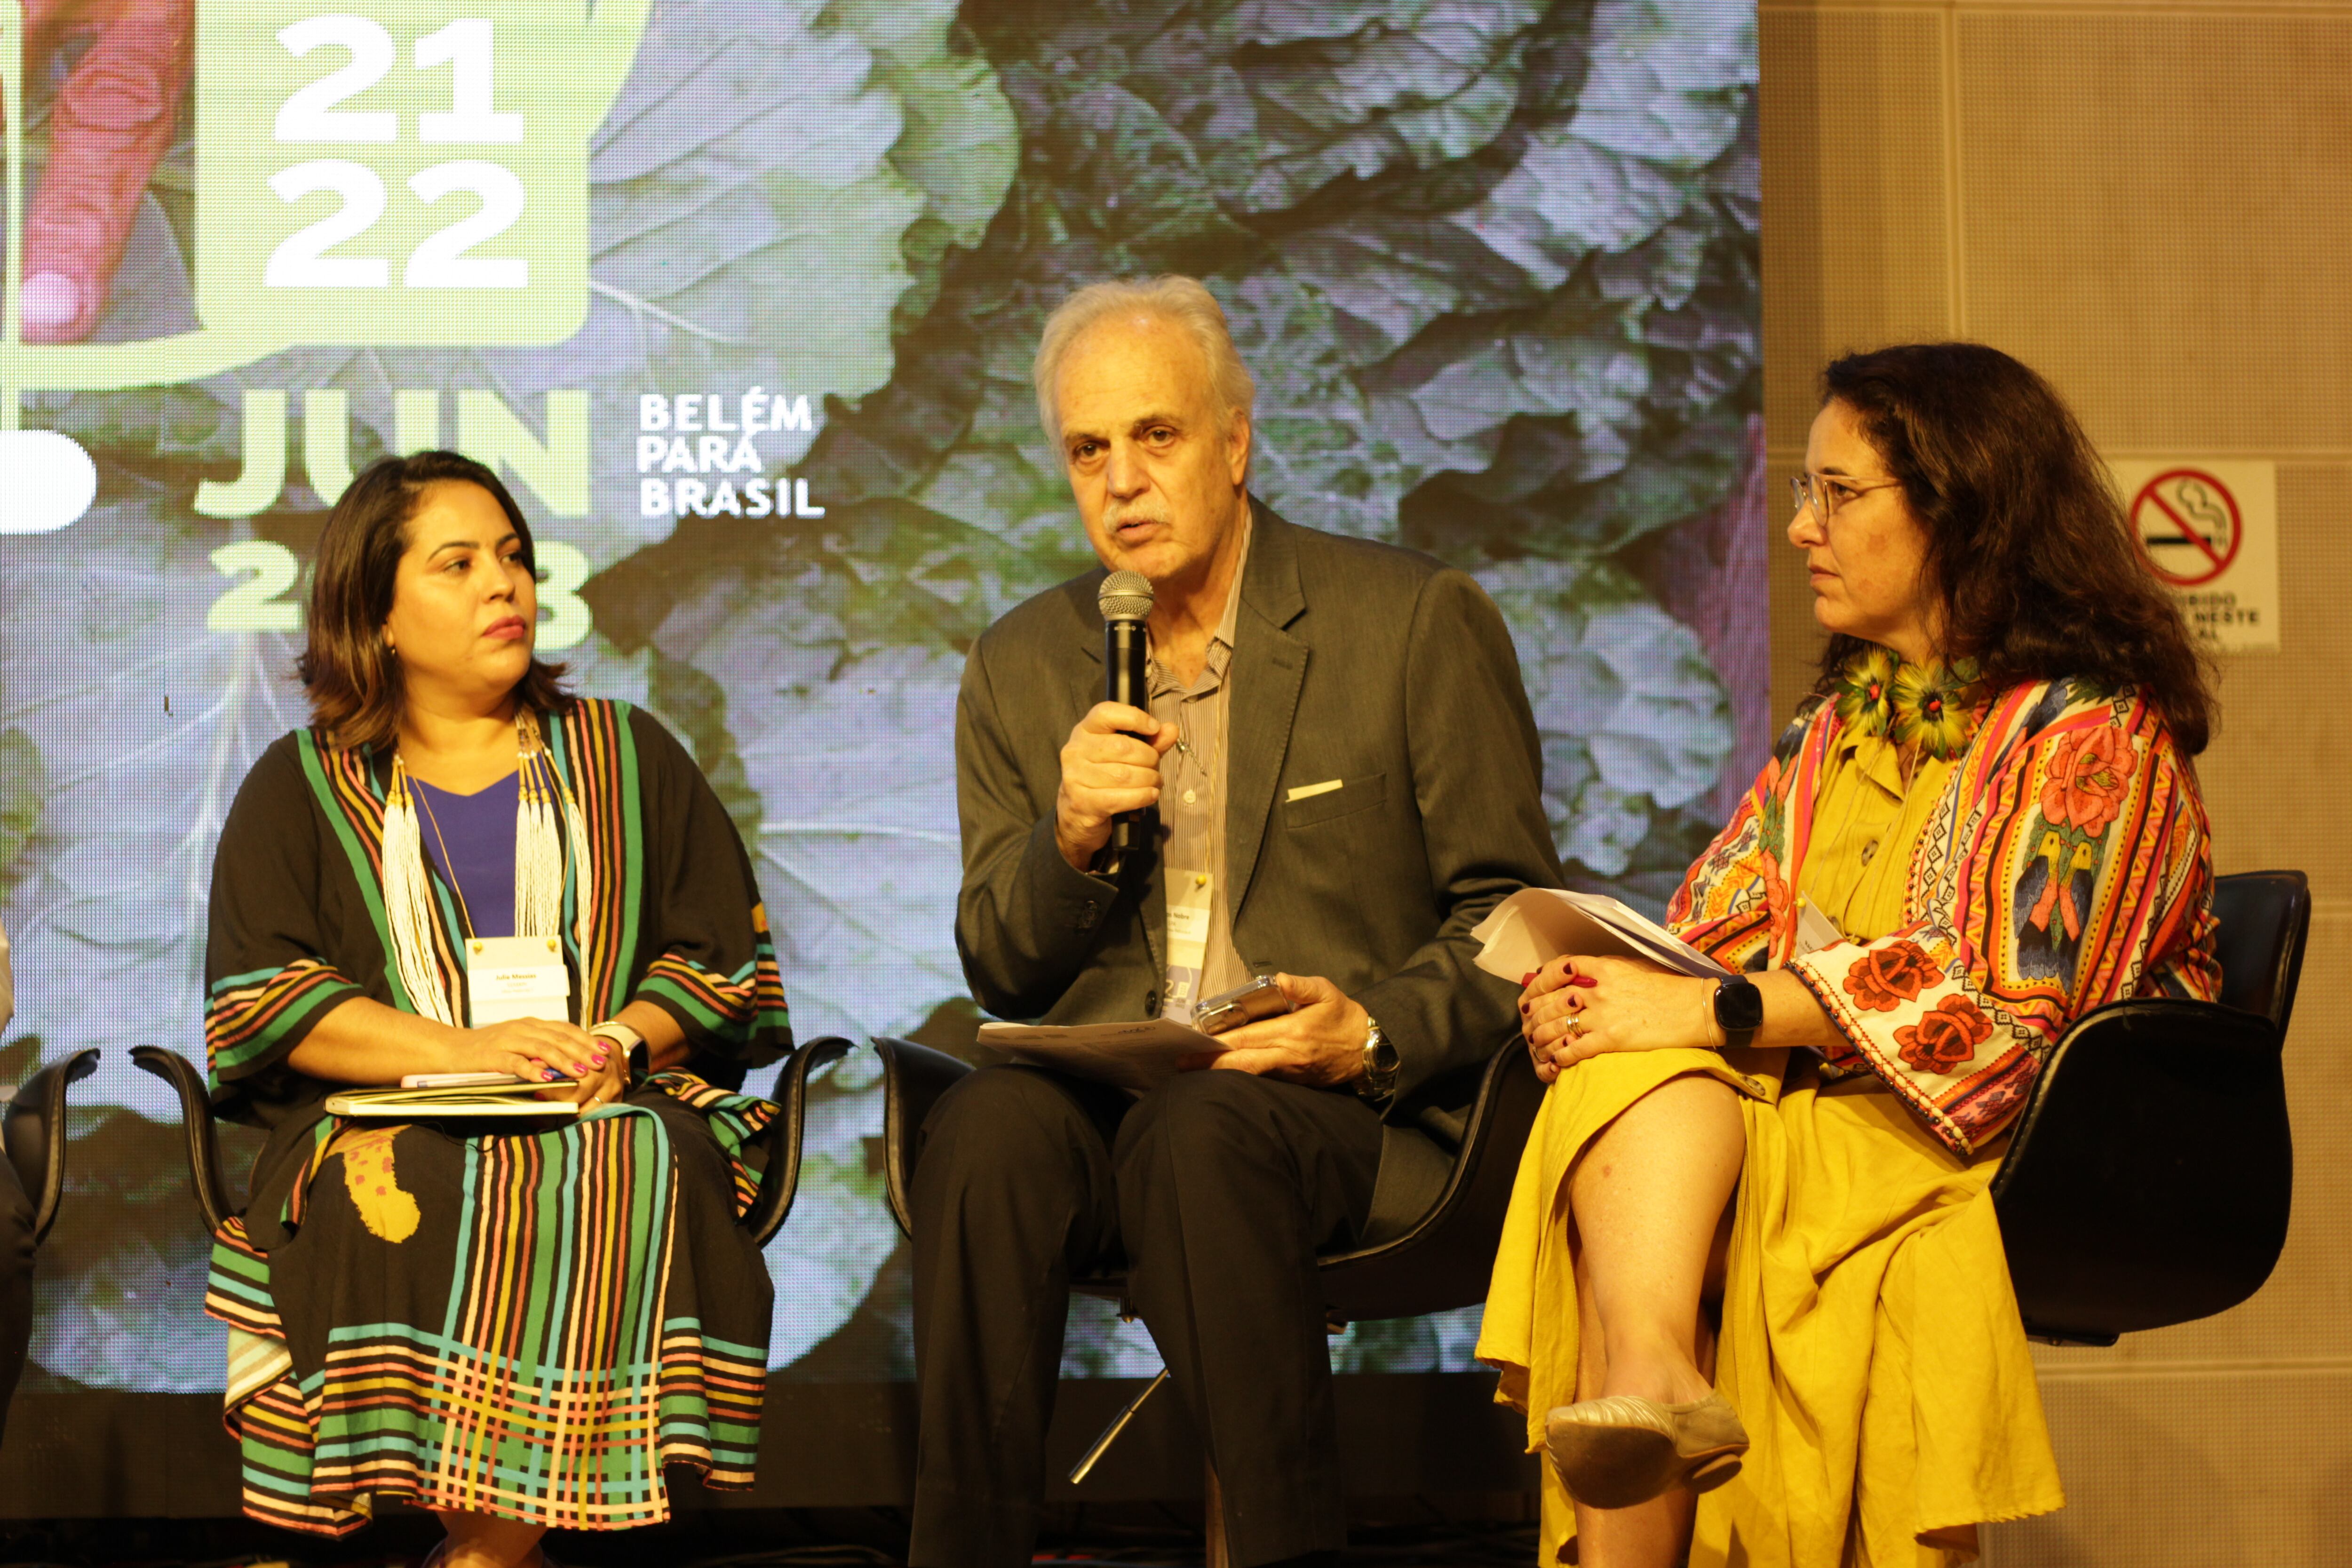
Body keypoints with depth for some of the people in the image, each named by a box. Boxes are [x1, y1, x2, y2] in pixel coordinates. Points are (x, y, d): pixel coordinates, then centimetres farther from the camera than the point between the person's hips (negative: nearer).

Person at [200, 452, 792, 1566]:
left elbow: (724, 954, 15)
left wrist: (623, 1040, -8)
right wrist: (460, 1051, -13)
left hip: (616, 1106, 1)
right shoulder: (303, 785, 16)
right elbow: (258, 994, 2)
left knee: (626, 1172, -36)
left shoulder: (627, 756, 21)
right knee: (394, 1191, -37)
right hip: (385, 1111, 0)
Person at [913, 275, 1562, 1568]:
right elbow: (998, 974, 14)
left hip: (1348, 1111, -3)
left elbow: (1512, 919, 4)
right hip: (1098, 1106, 3)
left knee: (1197, 1134, -36)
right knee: (984, 1126, -30)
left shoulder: (1416, 622, 3)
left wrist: (1375, 1029, -16)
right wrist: (1069, 838, -7)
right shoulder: (1021, 666, 15)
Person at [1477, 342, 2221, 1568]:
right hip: (1784, 1114, 5)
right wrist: (1588, 986, -9)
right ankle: (1647, 1379, -53)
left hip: (1950, 1149, -5)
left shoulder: (2092, 735, -2)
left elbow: (1996, 999, -14)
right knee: (1637, 1074, -30)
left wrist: (1708, 1014, -19)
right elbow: (1708, 934, 15)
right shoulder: (1835, 732, 23)